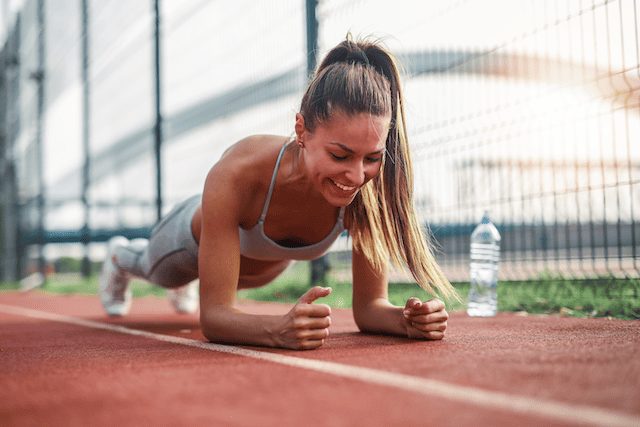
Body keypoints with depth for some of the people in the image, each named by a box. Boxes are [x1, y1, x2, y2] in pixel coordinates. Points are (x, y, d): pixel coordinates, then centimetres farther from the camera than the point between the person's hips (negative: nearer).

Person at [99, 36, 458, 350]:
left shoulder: (370, 188, -40)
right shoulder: (238, 175, -50)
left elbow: (369, 305, -32)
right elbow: (213, 315, -48)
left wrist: (408, 320, -54)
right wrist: (279, 330, -68)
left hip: (264, 266, 3)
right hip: (195, 238, -3)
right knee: (161, 273, 36)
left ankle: (185, 285, 76)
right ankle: (121, 257, 71)